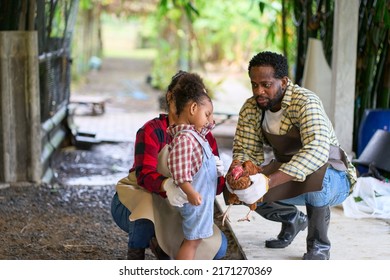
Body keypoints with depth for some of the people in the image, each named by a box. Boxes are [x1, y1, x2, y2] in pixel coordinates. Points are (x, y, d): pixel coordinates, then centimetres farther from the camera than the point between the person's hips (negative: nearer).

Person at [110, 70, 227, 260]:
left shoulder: (204, 137, -6)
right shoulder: (152, 130, -20)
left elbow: (215, 187, -11)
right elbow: (144, 174, -35)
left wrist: (216, 175, -36)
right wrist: (167, 185, -57)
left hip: (172, 209, 5)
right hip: (135, 199, -5)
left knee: (217, 247, -11)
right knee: (148, 207, -40)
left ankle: (159, 242, 14)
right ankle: (135, 258, -11)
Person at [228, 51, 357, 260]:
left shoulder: (306, 102, -28)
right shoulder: (250, 109, -9)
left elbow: (317, 151, -42)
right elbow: (245, 151, -6)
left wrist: (269, 181, -50)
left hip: (333, 179, -6)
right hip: (286, 175, 6)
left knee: (314, 175, -39)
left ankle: (319, 245, -12)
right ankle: (293, 219, 16)